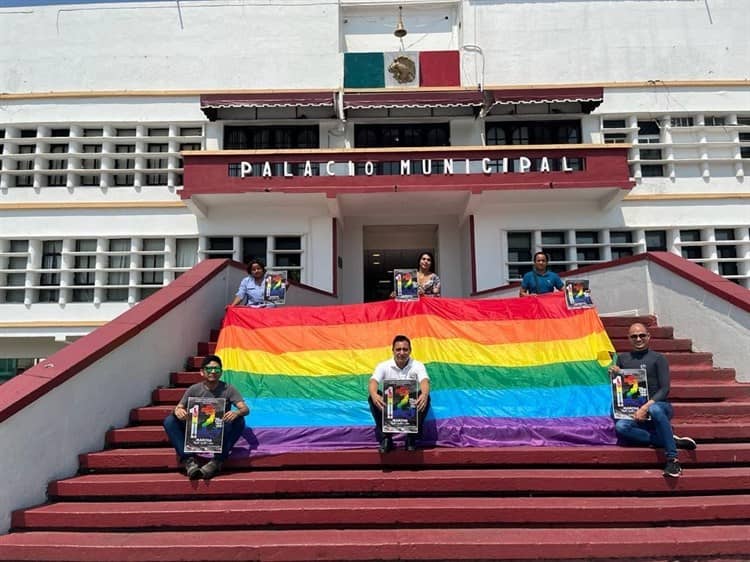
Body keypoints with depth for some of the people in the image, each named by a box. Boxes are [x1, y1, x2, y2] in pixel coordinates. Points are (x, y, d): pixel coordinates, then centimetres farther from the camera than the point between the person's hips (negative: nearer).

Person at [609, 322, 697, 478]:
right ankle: (672, 440, -24)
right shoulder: (622, 359, 16)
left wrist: (646, 406, -19)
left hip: (658, 405, -2)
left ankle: (673, 459, -33)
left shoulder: (658, 358, 5)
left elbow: (665, 389, -5)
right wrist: (614, 374, -3)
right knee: (620, 427, -31)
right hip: (634, 413, 3)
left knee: (654, 409, -40)